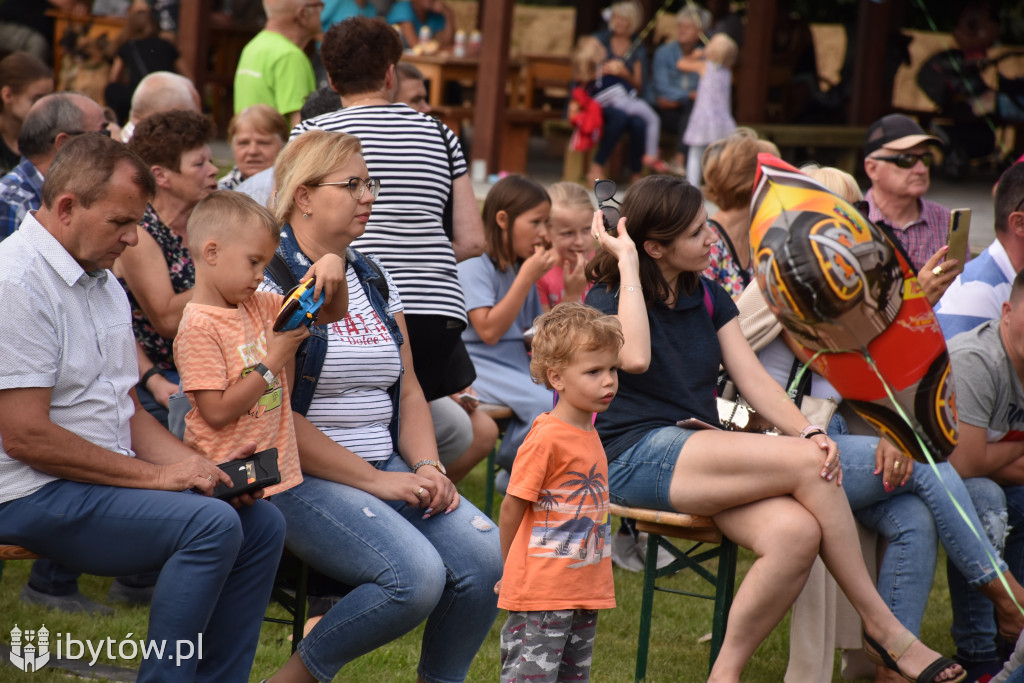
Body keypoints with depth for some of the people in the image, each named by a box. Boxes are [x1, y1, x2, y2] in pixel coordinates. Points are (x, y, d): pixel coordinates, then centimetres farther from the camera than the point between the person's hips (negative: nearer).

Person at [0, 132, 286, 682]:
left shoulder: (103, 282, 16)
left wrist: (200, 466, 2)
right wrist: (156, 475, -17)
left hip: (113, 478, 9)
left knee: (261, 522, -4)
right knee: (211, 524, -26)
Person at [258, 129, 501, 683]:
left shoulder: (374, 280, 17)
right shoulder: (269, 280, -8)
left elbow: (407, 391, 20)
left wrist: (428, 468, 0)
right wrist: (377, 482, -15)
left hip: (387, 470, 7)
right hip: (300, 477, -7)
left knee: (486, 558, -18)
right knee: (417, 575, -28)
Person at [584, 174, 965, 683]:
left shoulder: (707, 298, 18)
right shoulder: (608, 298, -1)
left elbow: (754, 379, 9)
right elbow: (634, 356, -24)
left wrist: (808, 431, -9)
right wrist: (626, 264, -14)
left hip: (703, 457, 6)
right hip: (635, 458, -6)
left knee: (796, 532, -28)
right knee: (805, 463, -25)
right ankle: (881, 626, -15)